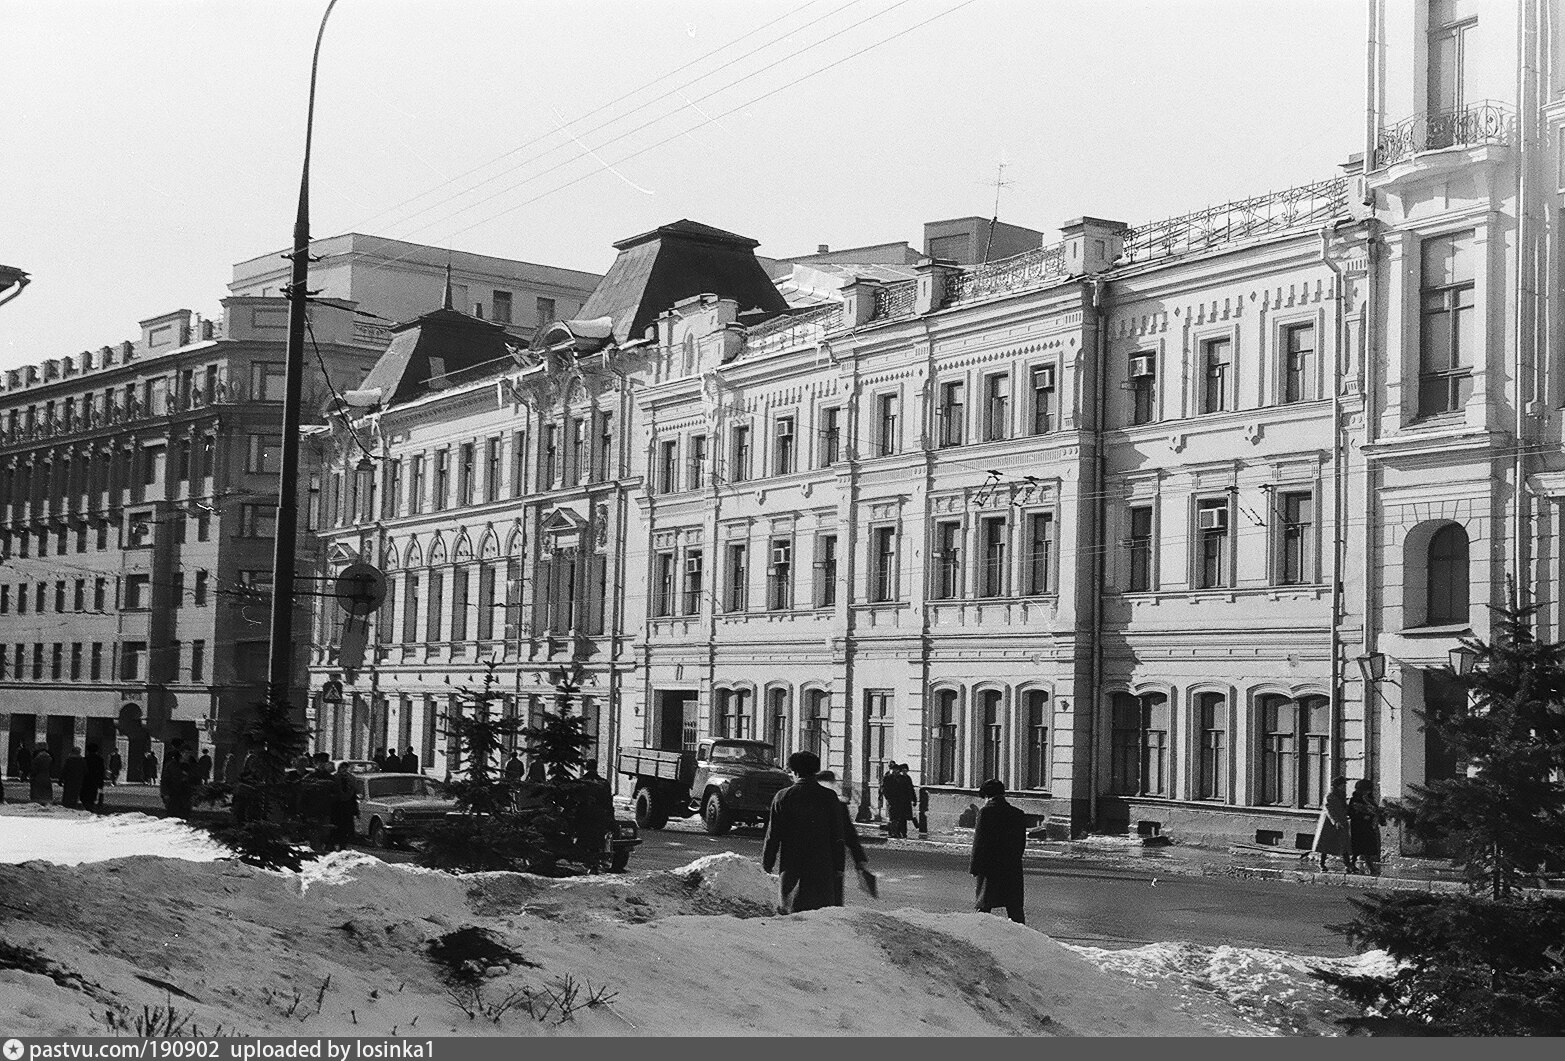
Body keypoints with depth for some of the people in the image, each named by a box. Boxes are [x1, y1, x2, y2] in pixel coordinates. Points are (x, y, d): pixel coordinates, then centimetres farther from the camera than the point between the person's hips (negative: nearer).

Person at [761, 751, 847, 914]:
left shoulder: (783, 797, -3)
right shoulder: (829, 797, 1)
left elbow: (772, 835, -1)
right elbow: (838, 837, 3)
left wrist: (766, 865, 9)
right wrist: (837, 866, 10)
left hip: (792, 868, -1)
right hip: (823, 869, 1)